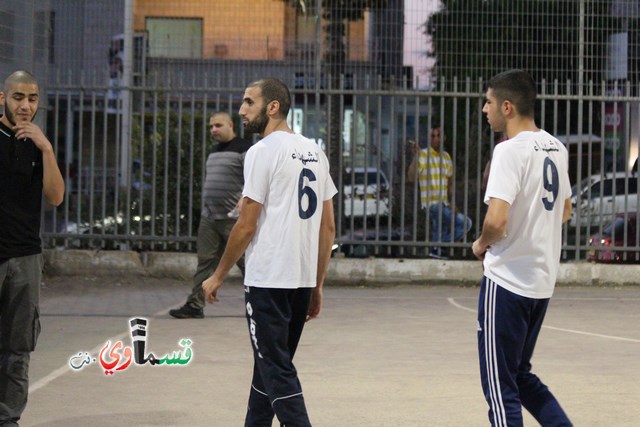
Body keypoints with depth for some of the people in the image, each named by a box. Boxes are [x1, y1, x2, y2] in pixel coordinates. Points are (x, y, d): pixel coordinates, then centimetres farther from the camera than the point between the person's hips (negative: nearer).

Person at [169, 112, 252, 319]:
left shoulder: (243, 149, -7)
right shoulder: (214, 152, 19)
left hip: (233, 219, -8)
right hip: (209, 218, 8)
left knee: (247, 262, -1)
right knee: (205, 262, 4)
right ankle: (195, 305, 4)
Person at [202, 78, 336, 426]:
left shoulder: (264, 151, -10)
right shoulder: (315, 152, 13)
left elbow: (247, 225, -11)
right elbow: (328, 227, 14)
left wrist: (218, 276, -1)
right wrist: (317, 287, 19)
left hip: (268, 280, -8)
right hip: (303, 280, 8)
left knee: (277, 371, -5)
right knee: (269, 365, 18)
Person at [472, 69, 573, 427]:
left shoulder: (511, 150, -17)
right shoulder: (557, 149, 9)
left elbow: (497, 220, -25)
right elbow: (565, 210, 23)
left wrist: (481, 244, -5)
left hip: (507, 280, -8)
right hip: (543, 280, 8)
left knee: (500, 384, 1)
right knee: (521, 374, 21)